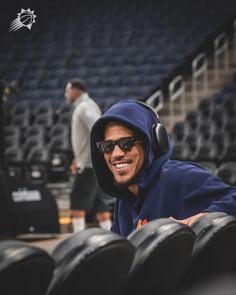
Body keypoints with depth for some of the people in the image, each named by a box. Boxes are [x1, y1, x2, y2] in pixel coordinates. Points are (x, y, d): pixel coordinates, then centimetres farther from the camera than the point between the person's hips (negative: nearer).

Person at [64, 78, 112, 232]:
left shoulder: (84, 108, -12)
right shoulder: (86, 106, 19)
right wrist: (79, 158, 24)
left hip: (89, 164, -9)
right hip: (93, 162, 9)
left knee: (77, 202, -6)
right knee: (100, 203, 8)